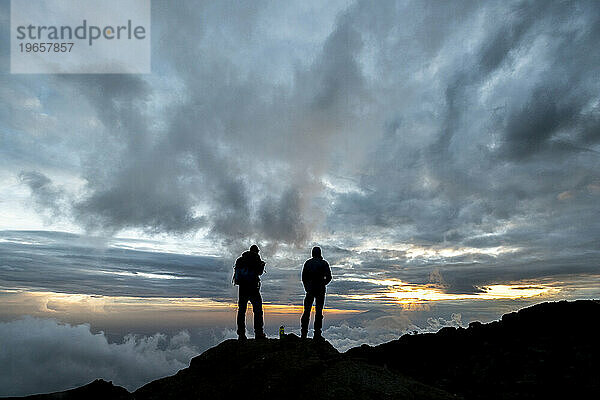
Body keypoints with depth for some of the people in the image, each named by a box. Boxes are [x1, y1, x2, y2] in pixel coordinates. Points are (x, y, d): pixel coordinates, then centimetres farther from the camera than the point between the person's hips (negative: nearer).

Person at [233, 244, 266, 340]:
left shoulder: (240, 259, 15)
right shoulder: (256, 257, -1)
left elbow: (236, 274, 17)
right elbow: (259, 272, -4)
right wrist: (262, 265, 15)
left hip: (242, 288, 5)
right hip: (253, 288, -5)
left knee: (241, 311, 8)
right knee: (258, 310, 1)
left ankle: (241, 334, 6)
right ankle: (258, 333, -5)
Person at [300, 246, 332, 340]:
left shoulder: (308, 262, 7)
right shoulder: (324, 263, 0)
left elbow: (303, 277, 8)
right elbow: (329, 277, -6)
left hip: (310, 290, 2)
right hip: (320, 290, -2)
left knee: (307, 310, 5)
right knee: (318, 311, 1)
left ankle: (304, 333, 4)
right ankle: (317, 333, 0)